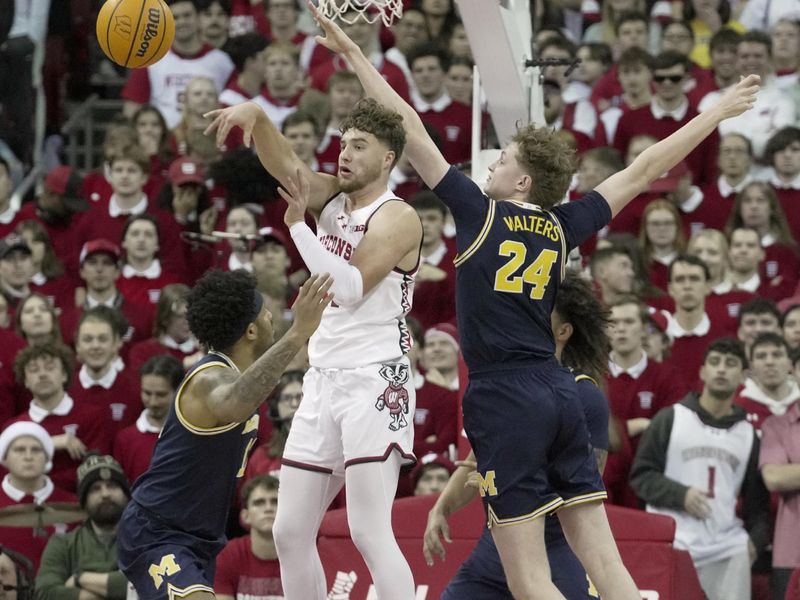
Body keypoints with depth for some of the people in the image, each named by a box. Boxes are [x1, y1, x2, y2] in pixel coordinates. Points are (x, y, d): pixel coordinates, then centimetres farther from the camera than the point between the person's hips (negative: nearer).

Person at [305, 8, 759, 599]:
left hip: (505, 400, -6)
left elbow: (409, 129, 2)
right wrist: (718, 112, 30)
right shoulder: (562, 226, 10)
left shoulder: (481, 212, -1)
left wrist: (352, 52, 8)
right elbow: (643, 171, 20)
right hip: (560, 395, 6)